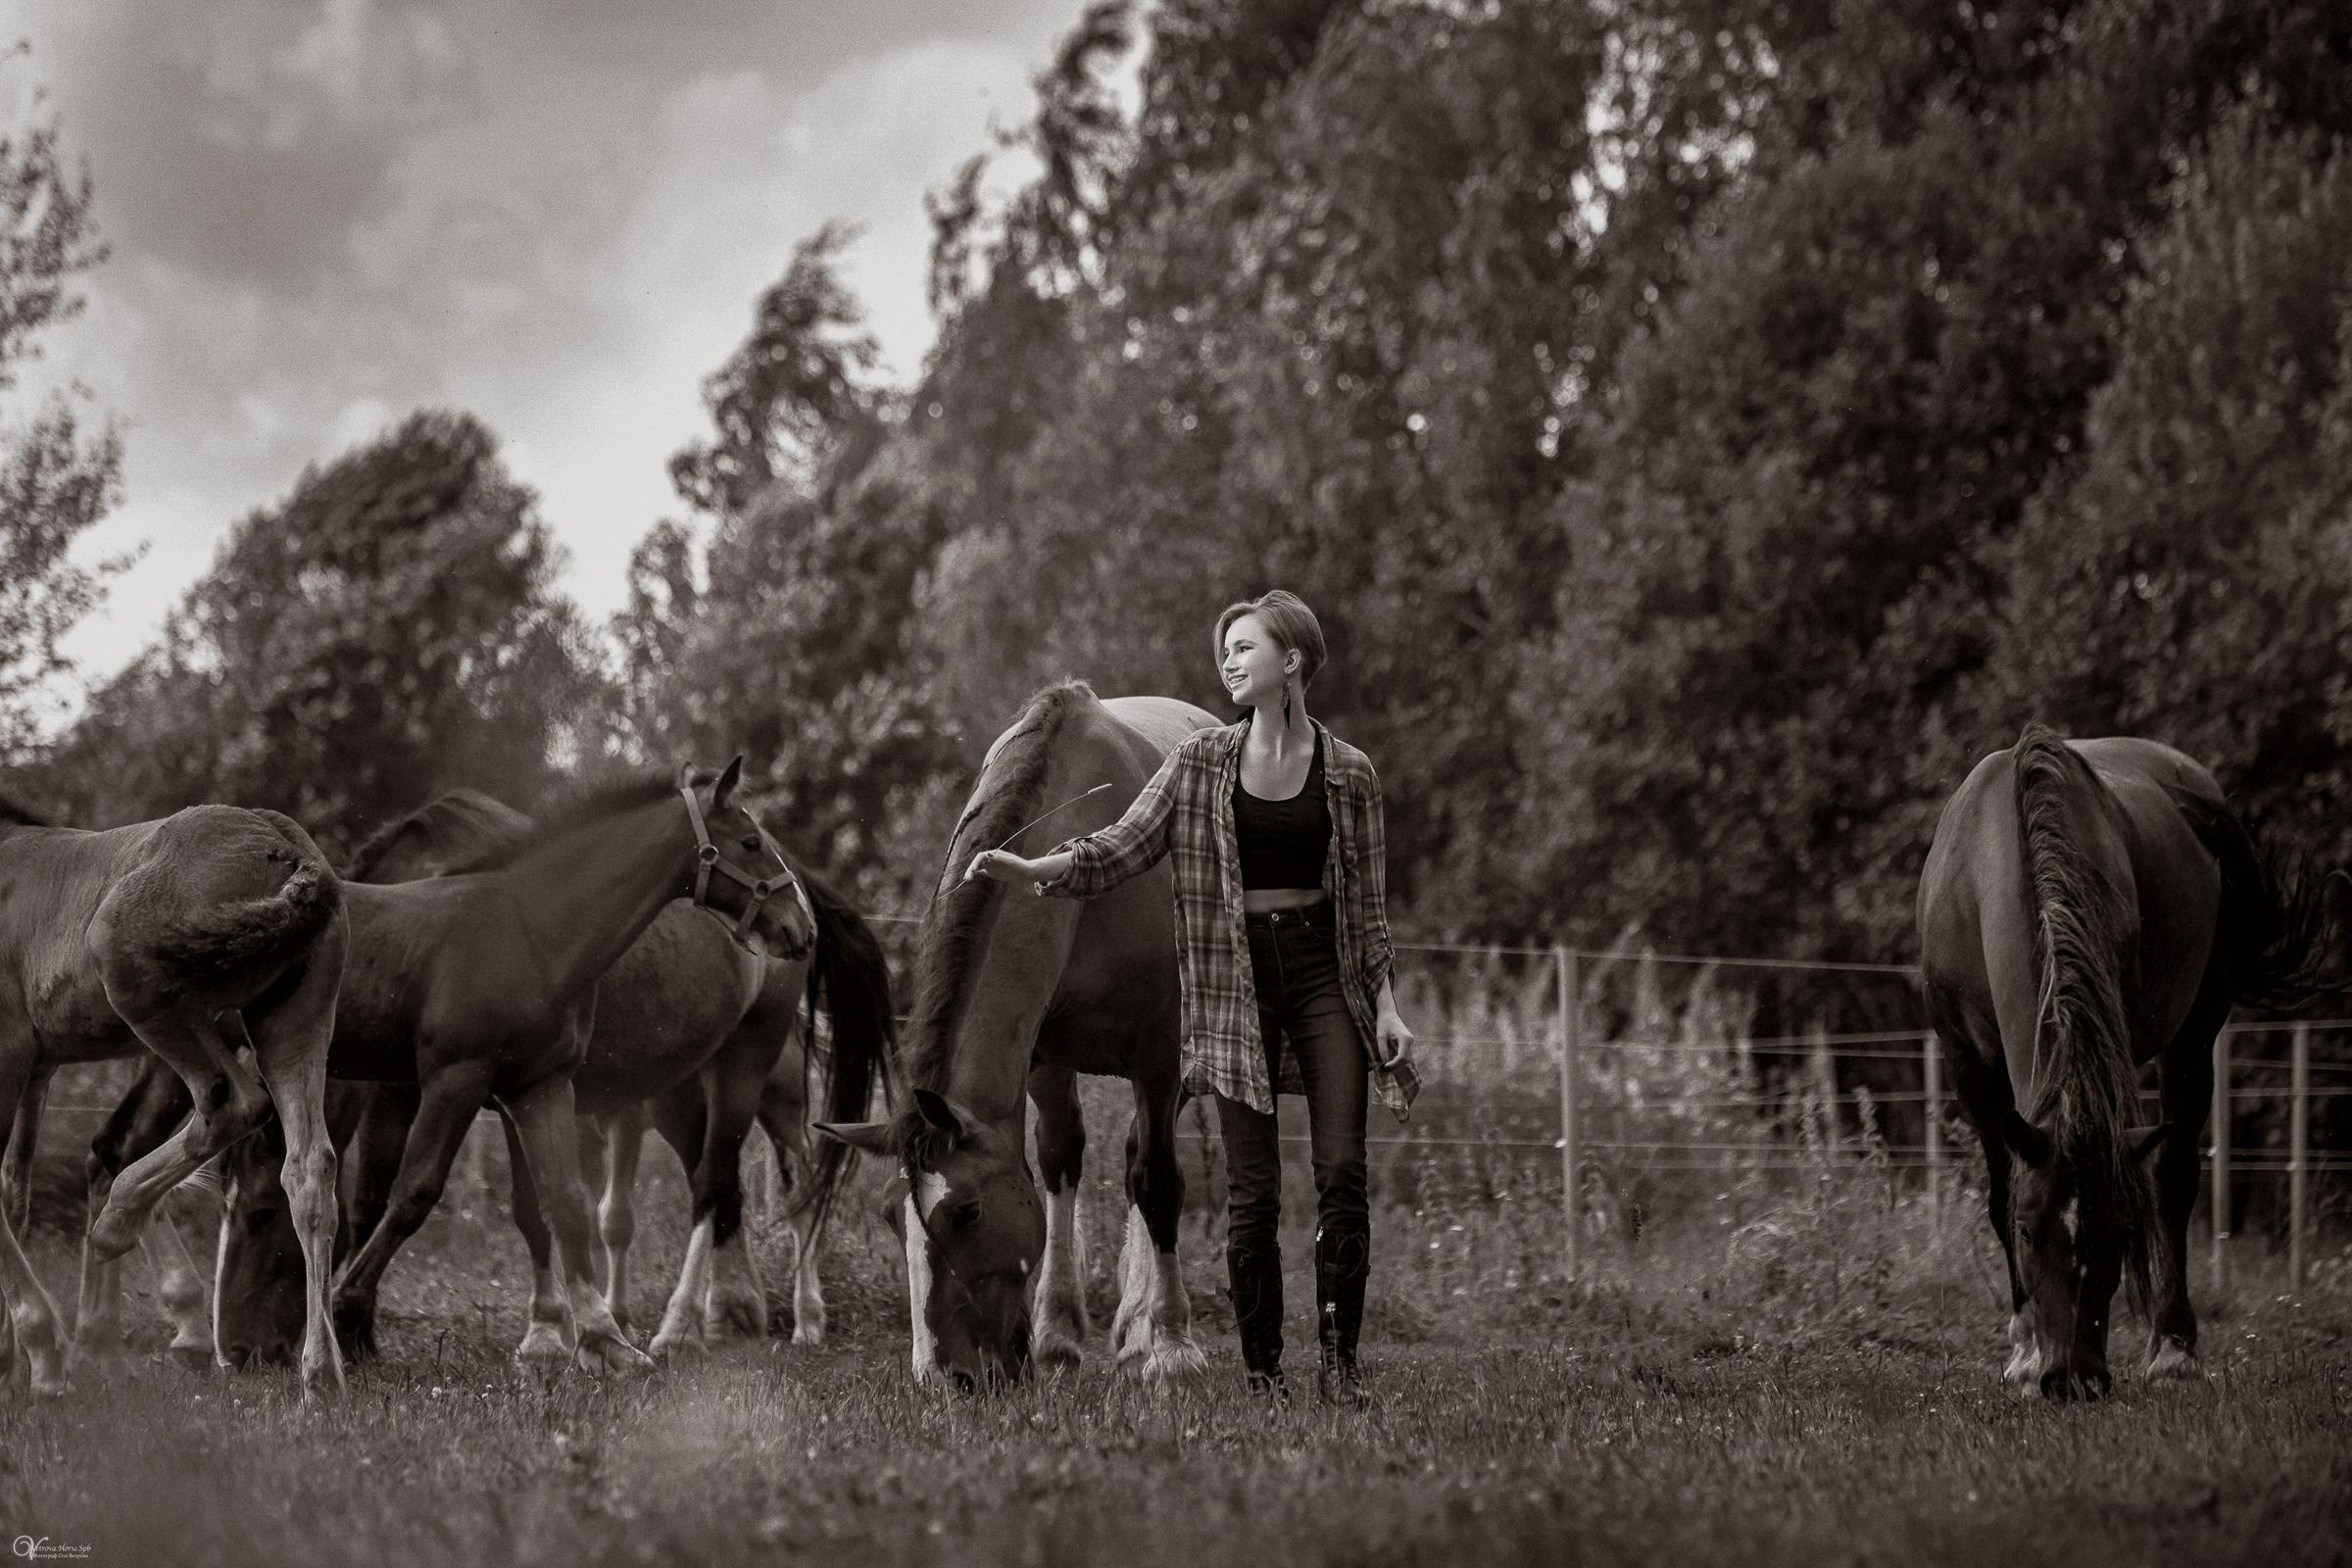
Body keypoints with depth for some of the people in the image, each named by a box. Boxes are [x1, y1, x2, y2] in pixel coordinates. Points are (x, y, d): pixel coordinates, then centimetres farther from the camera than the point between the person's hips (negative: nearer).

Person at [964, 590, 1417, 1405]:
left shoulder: (1348, 774, 3)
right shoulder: (1201, 763, 5)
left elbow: (1367, 902, 6)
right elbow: (1125, 845, 0)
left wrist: (1385, 1004, 0)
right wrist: (1027, 870, -14)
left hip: (1325, 977, 0)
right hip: (1236, 982, 0)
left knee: (1342, 1169, -8)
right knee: (1252, 1189, -1)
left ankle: (1339, 1360, 0)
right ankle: (1262, 1370, 6)